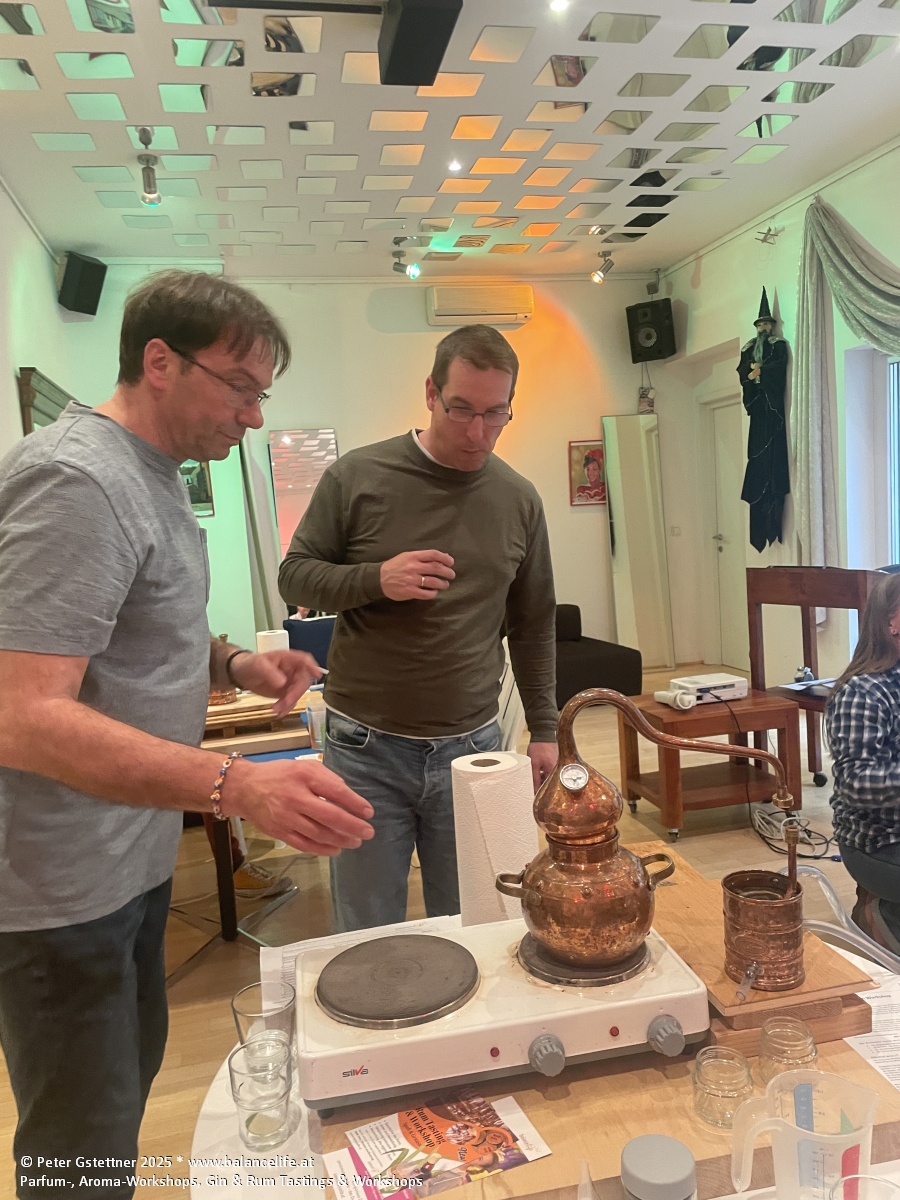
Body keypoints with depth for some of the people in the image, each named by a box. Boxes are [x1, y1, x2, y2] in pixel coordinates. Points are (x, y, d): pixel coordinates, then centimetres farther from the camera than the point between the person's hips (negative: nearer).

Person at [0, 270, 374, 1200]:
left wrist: (235, 663, 1)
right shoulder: (78, 483, -22)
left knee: (135, 1072, 26)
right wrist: (238, 787, -40)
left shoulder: (152, 473, 9)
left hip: (132, 858, 10)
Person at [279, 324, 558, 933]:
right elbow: (295, 576, 0)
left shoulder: (519, 500, 4)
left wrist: (544, 729, 10)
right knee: (368, 940, 11)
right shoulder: (357, 477, -5)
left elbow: (534, 625, 12)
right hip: (366, 748, -2)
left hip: (471, 747, 2)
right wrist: (376, 579, -18)